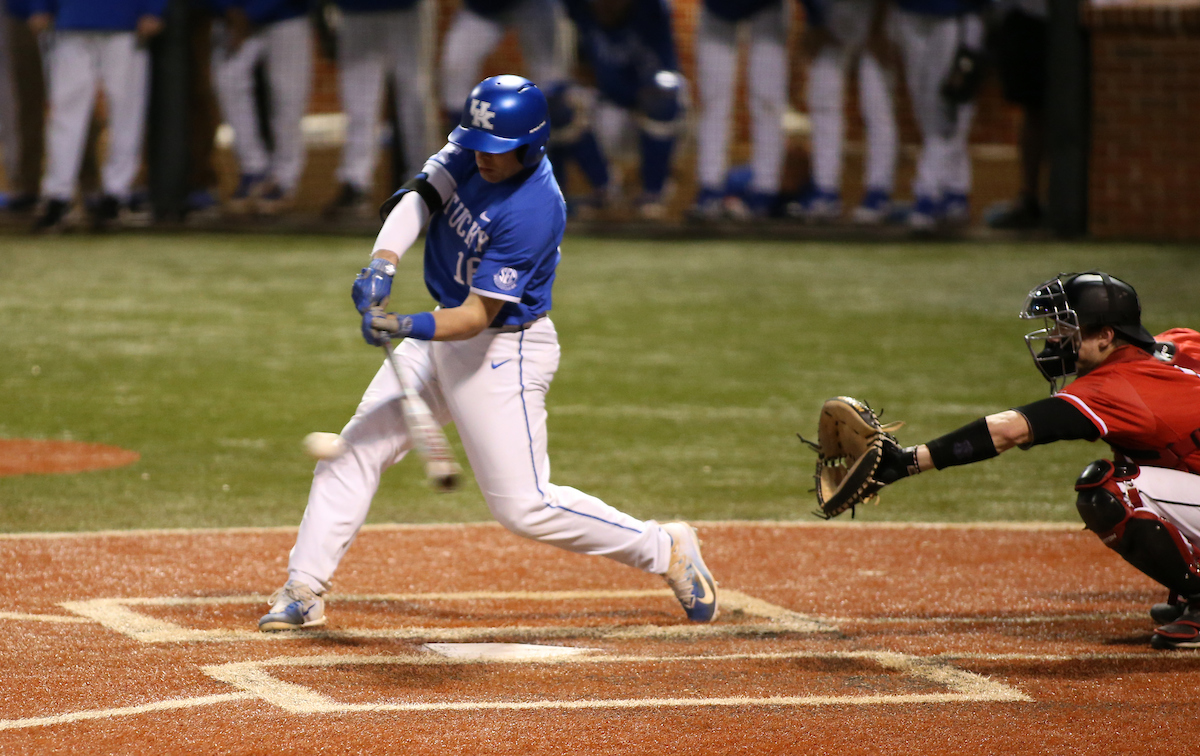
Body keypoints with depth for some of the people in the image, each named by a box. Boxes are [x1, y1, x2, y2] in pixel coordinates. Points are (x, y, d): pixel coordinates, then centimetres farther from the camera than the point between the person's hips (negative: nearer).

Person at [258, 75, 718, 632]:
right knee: (354, 450, 3)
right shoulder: (472, 153, -6)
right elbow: (419, 196, -13)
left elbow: (479, 315, -28)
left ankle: (667, 550, 7)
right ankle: (302, 591, 8)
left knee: (523, 506, -8)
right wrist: (382, 264, -30)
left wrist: (410, 327, -41)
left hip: (505, 351, -8)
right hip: (443, 335, 8)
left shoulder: (532, 211, -29)